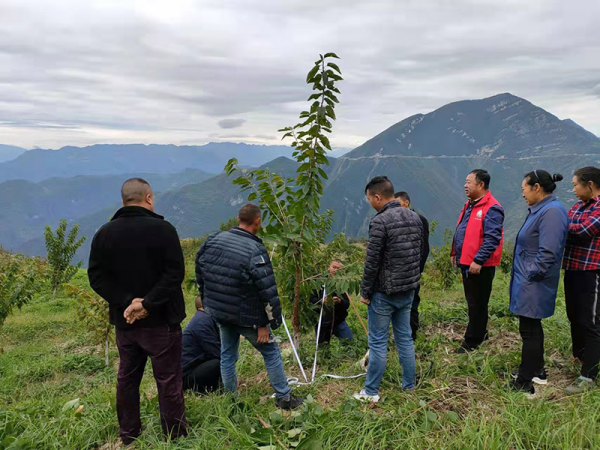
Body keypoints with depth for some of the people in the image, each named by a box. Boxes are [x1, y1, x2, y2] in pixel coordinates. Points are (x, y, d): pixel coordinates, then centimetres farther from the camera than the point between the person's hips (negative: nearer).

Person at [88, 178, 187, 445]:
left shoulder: (105, 233, 2)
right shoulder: (163, 229, -11)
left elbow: (97, 277, -2)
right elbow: (175, 273, -19)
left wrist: (127, 301, -10)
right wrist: (148, 304, -18)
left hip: (123, 321, 5)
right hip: (160, 321, -4)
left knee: (127, 378, 18)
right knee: (168, 381, 5)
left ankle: (128, 437, 29)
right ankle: (176, 436, 15)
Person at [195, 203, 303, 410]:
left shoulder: (212, 241, -1)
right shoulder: (255, 251, -21)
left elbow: (200, 275, 11)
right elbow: (268, 291, -21)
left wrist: (208, 303, 22)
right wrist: (267, 324, -11)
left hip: (219, 313, 6)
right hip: (247, 317, -6)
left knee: (227, 354, 21)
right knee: (271, 353, 10)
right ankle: (284, 398, 19)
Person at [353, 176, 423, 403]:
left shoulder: (380, 221, -19)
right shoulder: (414, 217, 5)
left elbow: (372, 262, -18)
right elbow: (418, 254, 12)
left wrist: (364, 291, -8)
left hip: (384, 292, -7)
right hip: (408, 290, 7)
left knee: (378, 342, 3)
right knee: (405, 338, 17)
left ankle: (371, 392, 13)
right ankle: (409, 387, 26)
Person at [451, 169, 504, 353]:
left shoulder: (491, 208, -17)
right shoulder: (470, 205, 13)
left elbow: (492, 238, -24)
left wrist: (478, 260, -26)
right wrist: (455, 252, 19)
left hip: (480, 266, -9)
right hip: (466, 262, 9)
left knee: (477, 304, 3)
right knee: (472, 302, 19)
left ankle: (472, 341, 13)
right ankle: (479, 334, 34)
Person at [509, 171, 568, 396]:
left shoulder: (551, 211, -21)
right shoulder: (541, 209, 11)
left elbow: (548, 252, -27)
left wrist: (531, 276, -17)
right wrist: (526, 276, 15)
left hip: (534, 285, -10)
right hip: (529, 283, 10)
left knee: (529, 330, -2)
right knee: (532, 327, 20)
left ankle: (525, 384, 8)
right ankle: (537, 371, 36)